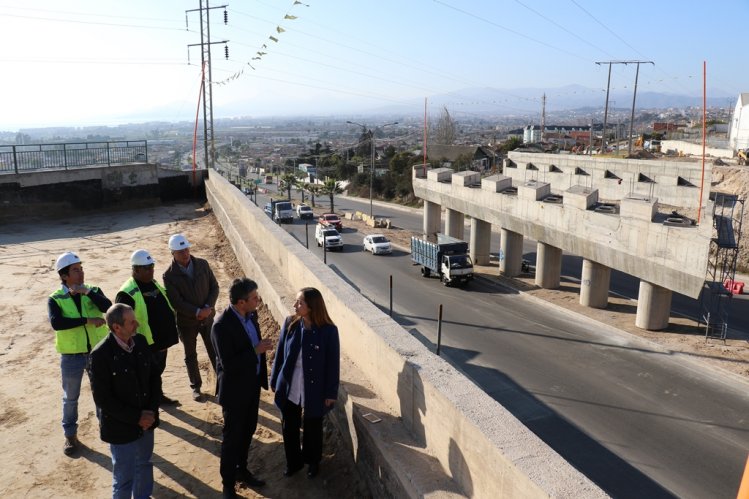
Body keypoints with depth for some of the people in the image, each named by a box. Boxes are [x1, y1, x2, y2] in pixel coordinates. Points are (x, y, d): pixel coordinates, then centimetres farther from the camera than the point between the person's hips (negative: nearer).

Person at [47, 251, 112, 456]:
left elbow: (108, 308, -21)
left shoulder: (93, 290, -3)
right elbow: (56, 323, -25)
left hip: (98, 351, 2)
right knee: (70, 397, 13)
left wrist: (87, 292, -28)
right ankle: (70, 435, 31)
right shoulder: (55, 299, -8)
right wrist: (87, 320, -27)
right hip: (72, 355, -1)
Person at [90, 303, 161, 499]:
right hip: (121, 427, -5)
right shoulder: (101, 354, -21)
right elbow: (102, 398, -18)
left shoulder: (141, 341, -6)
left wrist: (151, 411, -8)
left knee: (144, 466, 25)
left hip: (147, 421, 5)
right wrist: (136, 417, -17)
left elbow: (155, 376, 2)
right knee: (124, 477, 12)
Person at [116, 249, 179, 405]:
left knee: (159, 370, 25)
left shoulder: (154, 283, 6)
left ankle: (158, 395, 45)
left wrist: (171, 327, 19)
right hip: (146, 345, -9)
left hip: (161, 340, 9)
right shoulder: (127, 293, -22)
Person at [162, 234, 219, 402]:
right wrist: (197, 312, -24)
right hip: (186, 322, -2)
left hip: (207, 317, 2)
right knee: (190, 356, 14)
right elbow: (176, 302, -17)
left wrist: (208, 307, -16)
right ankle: (196, 387, 31)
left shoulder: (202, 264, -7)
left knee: (214, 351, 12)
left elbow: (214, 286, -3)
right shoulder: (169, 276, -14)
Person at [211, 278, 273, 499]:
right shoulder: (222, 326, -29)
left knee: (247, 431, 23)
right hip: (235, 389, -7)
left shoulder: (250, 314, -6)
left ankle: (241, 470, 45)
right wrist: (256, 350, -29)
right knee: (232, 437, 11)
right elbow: (228, 365, -29)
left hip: (252, 384, 7)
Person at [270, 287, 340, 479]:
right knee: (289, 428, 18)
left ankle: (313, 462, 44)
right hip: (289, 388, 3)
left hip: (314, 390, -3)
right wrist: (275, 381, 6)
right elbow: (280, 354, 1)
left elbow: (333, 363, -12)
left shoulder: (328, 330, -20)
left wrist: (331, 392, -8)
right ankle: (293, 462, 43)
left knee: (312, 429, 18)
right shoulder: (290, 324, -9)